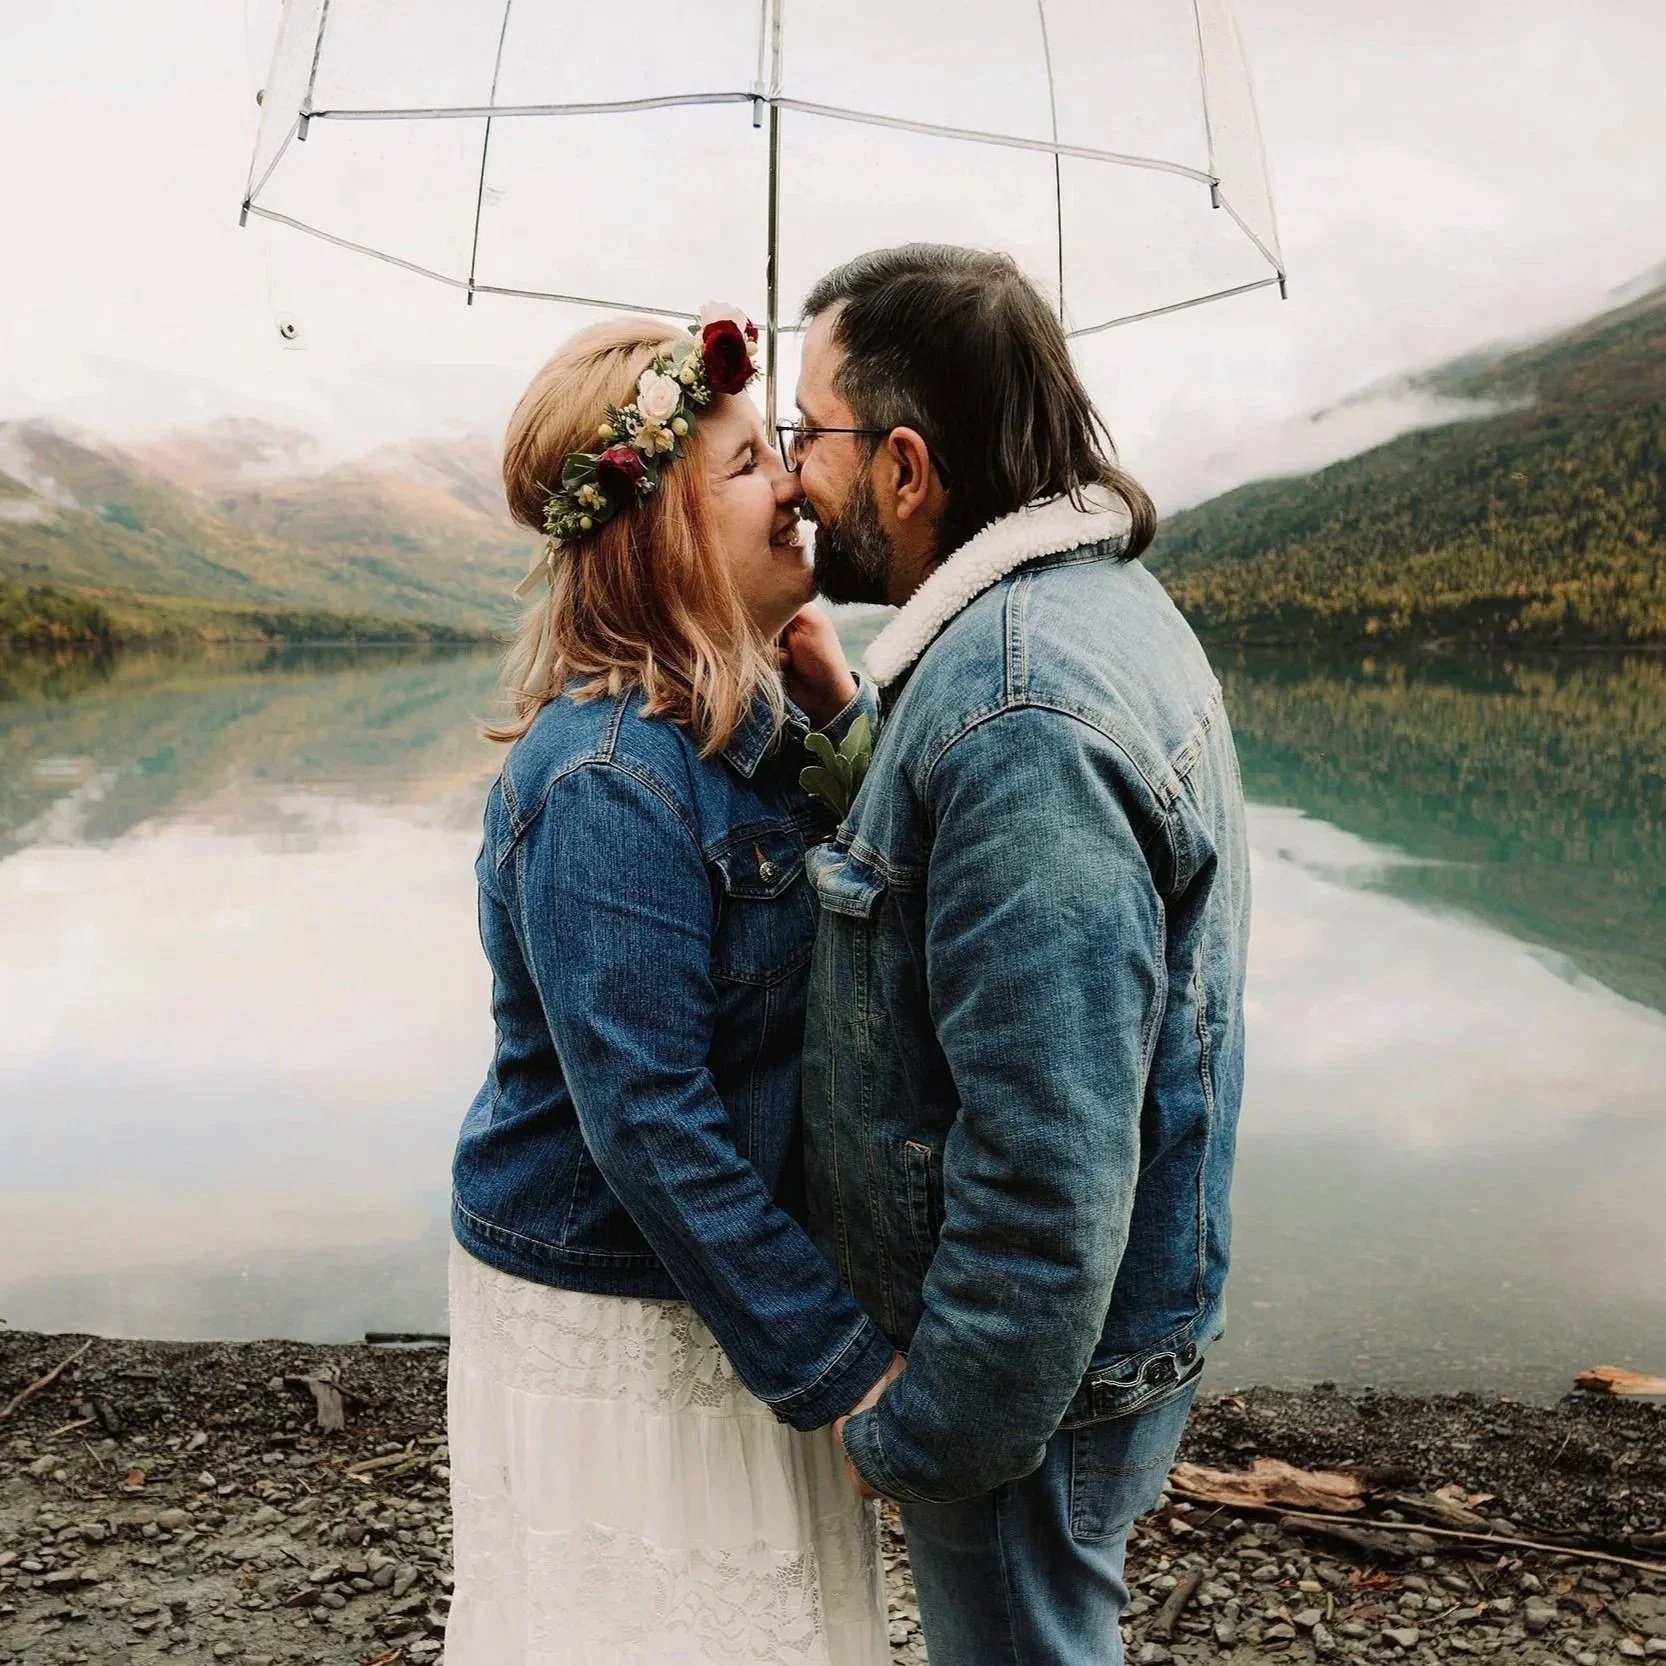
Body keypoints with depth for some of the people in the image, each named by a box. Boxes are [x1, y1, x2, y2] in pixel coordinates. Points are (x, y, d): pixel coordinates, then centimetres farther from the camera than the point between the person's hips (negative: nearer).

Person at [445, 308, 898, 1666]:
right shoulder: (612, 781, -26)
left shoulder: (743, 720, -1)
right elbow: (646, 1120, -26)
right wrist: (839, 1361, -19)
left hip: (729, 1280, 8)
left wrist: (839, 710, -9)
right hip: (617, 1314, -8)